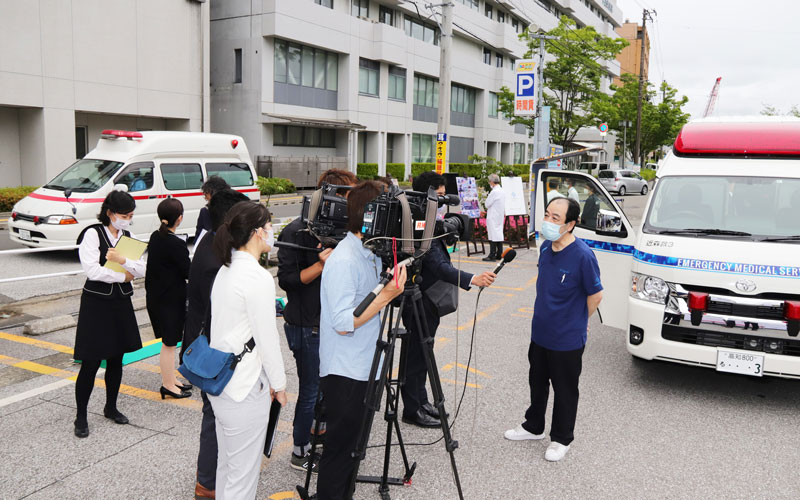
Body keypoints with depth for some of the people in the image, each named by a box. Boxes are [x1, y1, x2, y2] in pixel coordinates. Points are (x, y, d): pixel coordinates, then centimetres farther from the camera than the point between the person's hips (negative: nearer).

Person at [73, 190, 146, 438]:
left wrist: (122, 260, -18)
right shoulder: (93, 234, -10)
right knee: (91, 363, -2)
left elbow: (141, 270, 0)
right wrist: (123, 276, -9)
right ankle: (81, 416, 12)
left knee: (116, 359, 14)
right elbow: (92, 270, -20)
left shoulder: (127, 237, 8)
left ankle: (111, 407, 30)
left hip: (121, 302, 6)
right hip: (96, 302, -6)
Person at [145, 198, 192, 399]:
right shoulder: (176, 244, -22)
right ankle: (168, 385, 15)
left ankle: (170, 380, 32)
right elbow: (189, 272, -17)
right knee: (169, 343, 3)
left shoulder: (155, 237, 4)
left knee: (169, 341, 20)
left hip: (156, 296, 9)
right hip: (171, 298, -9)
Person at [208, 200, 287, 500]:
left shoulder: (226, 270, 8)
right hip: (245, 388, -9)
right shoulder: (258, 277, -20)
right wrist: (279, 384, -5)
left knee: (226, 464, 22)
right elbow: (267, 339, -17)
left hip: (218, 380, 9)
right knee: (243, 475, 3)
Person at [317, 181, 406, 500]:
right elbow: (343, 323, -25)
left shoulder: (371, 253, 8)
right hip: (344, 372, -9)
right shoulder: (343, 261, -22)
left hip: (363, 367, 9)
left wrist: (393, 285, 4)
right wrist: (386, 296, -25)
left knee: (352, 445, 21)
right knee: (340, 448, 5)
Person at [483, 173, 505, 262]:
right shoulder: (502, 191, 11)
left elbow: (487, 204, -12)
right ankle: (499, 254, 15)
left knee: (493, 235, -7)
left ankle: (492, 255, -6)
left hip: (493, 217, -9)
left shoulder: (494, 192, -17)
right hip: (500, 216, 9)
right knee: (499, 234, 11)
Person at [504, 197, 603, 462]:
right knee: (537, 382, 23)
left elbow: (595, 295, -13)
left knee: (565, 390, 11)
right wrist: (546, 316, 14)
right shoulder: (545, 248, -1)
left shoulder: (582, 255, -23)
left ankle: (561, 440, 30)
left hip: (567, 339, -7)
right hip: (540, 333, 7)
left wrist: (576, 322, -1)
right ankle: (534, 426, 43)